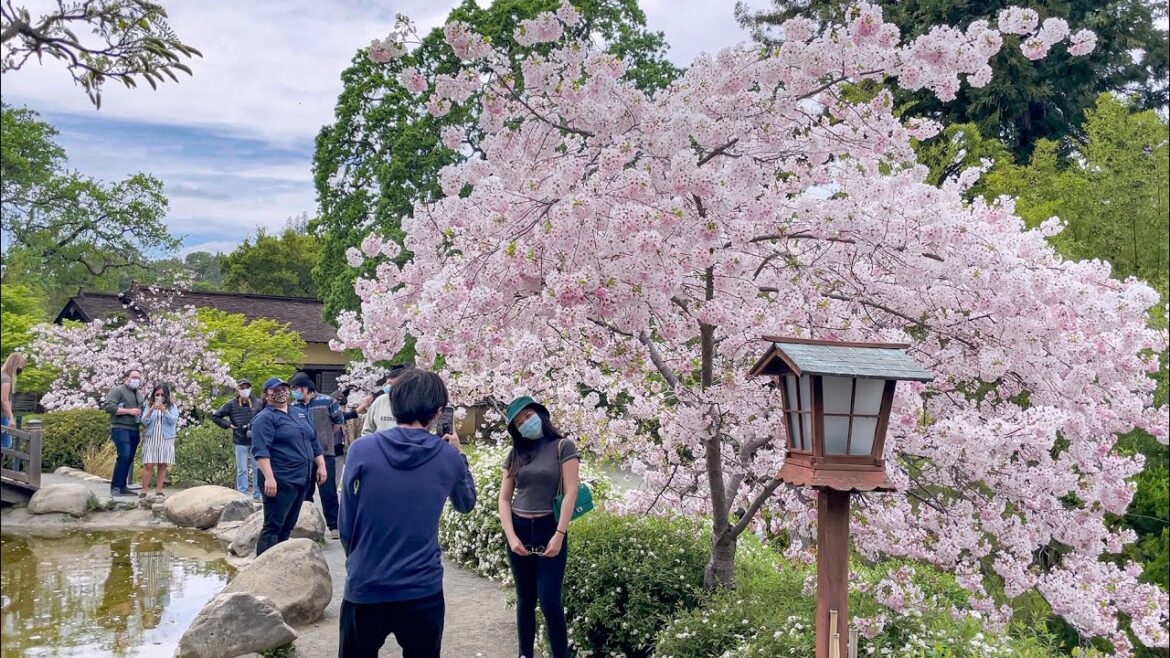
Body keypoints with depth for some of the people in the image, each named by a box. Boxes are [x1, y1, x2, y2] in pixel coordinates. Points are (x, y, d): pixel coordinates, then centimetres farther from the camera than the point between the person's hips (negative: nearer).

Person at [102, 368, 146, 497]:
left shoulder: (140, 394, 21)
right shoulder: (117, 390, -1)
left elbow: (143, 412, 31)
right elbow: (109, 407, -14)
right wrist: (129, 411, -16)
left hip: (134, 430, 7)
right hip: (120, 428, -7)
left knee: (129, 459, 5)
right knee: (124, 456, -18)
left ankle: (122, 487, 10)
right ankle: (115, 487, -12)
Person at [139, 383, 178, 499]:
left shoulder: (172, 407, 6)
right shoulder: (149, 407, 10)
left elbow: (173, 420, -8)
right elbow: (144, 421, -1)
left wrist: (164, 410, -21)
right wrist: (151, 410, -17)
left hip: (166, 440, 0)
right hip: (151, 440, 0)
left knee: (162, 466, 1)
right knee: (148, 465, -5)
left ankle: (159, 490, 4)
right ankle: (144, 490, -1)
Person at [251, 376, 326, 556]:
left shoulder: (297, 414, 18)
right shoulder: (265, 418, -6)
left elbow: (314, 443, 22)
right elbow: (261, 451, -17)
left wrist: (321, 466, 13)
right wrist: (269, 478, -25)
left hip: (302, 479, 8)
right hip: (280, 481, -8)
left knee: (288, 526, 12)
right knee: (273, 525, -8)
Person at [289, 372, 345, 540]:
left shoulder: (327, 402, -7)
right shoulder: (293, 407, 2)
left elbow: (339, 420, 7)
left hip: (326, 454, -3)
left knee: (328, 492, 1)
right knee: (304, 493, 12)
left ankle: (334, 526, 9)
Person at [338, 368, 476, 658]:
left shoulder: (362, 450, -9)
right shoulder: (448, 457, -5)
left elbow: (346, 524, -2)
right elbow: (466, 504, 14)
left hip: (365, 586, 0)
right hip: (423, 589, 0)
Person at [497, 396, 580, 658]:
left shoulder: (562, 446, -3)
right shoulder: (515, 454, 9)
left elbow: (571, 492, -9)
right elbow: (504, 499, 6)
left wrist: (559, 535, -16)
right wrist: (511, 536, -7)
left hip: (550, 530, -4)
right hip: (519, 530, 4)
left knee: (549, 602, -8)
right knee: (525, 601, 10)